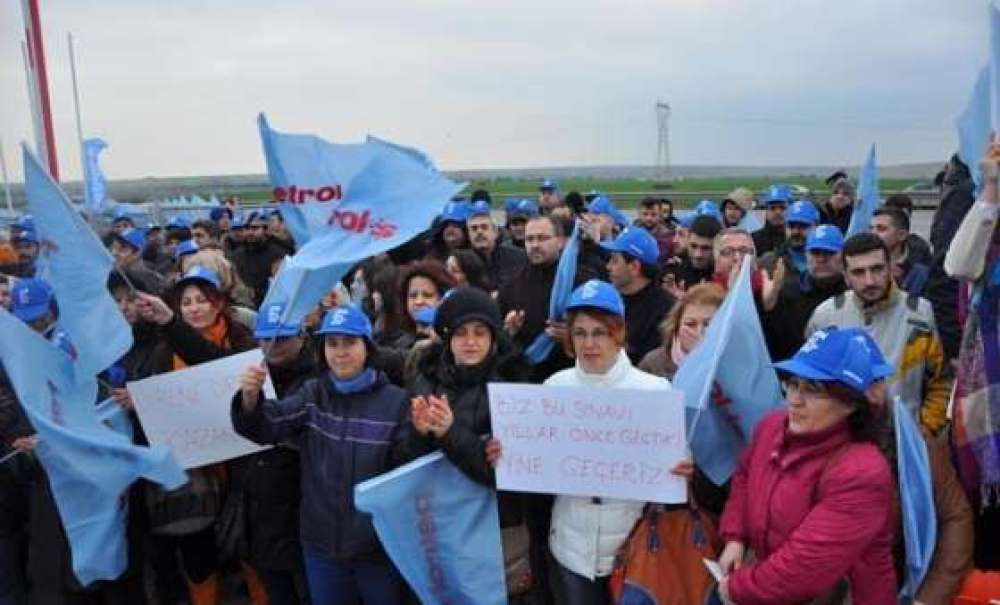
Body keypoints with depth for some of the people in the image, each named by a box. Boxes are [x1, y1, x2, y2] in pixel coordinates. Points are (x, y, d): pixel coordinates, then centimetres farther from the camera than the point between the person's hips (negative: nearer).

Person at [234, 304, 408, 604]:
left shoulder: (396, 400, -7)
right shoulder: (313, 394, 2)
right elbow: (266, 427, -15)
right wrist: (251, 397, -32)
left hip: (379, 545, -2)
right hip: (321, 544, 3)